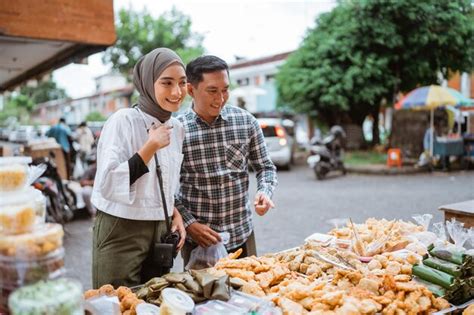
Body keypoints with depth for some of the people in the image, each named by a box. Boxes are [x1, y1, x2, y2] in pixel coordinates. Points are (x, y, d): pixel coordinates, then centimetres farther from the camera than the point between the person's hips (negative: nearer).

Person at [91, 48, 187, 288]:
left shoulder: (177, 128, 6)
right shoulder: (123, 121, -14)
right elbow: (107, 185, -21)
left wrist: (175, 213, 5)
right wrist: (151, 147, -23)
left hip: (161, 231, 6)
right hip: (121, 232, -6)